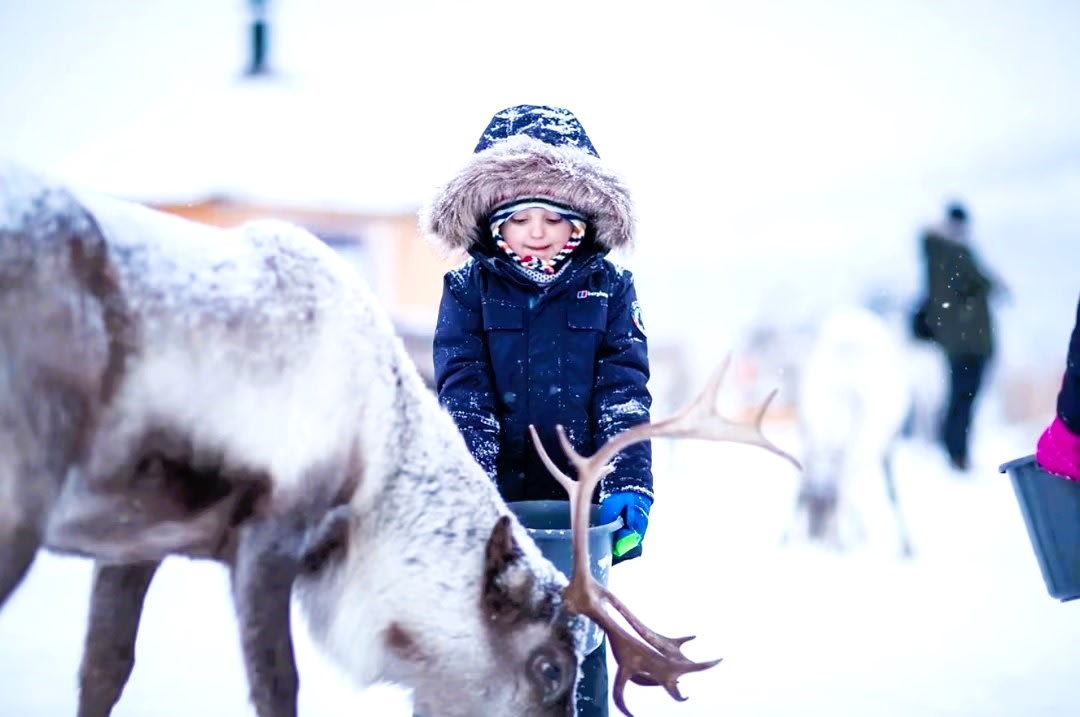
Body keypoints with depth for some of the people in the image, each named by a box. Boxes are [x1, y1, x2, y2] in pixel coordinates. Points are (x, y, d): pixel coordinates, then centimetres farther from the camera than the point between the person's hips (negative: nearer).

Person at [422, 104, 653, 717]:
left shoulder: (609, 290, 3)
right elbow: (462, 394, -9)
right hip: (488, 501, 0)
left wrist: (629, 487, -15)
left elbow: (625, 395, -3)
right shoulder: (468, 291, 1)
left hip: (573, 502, 1)